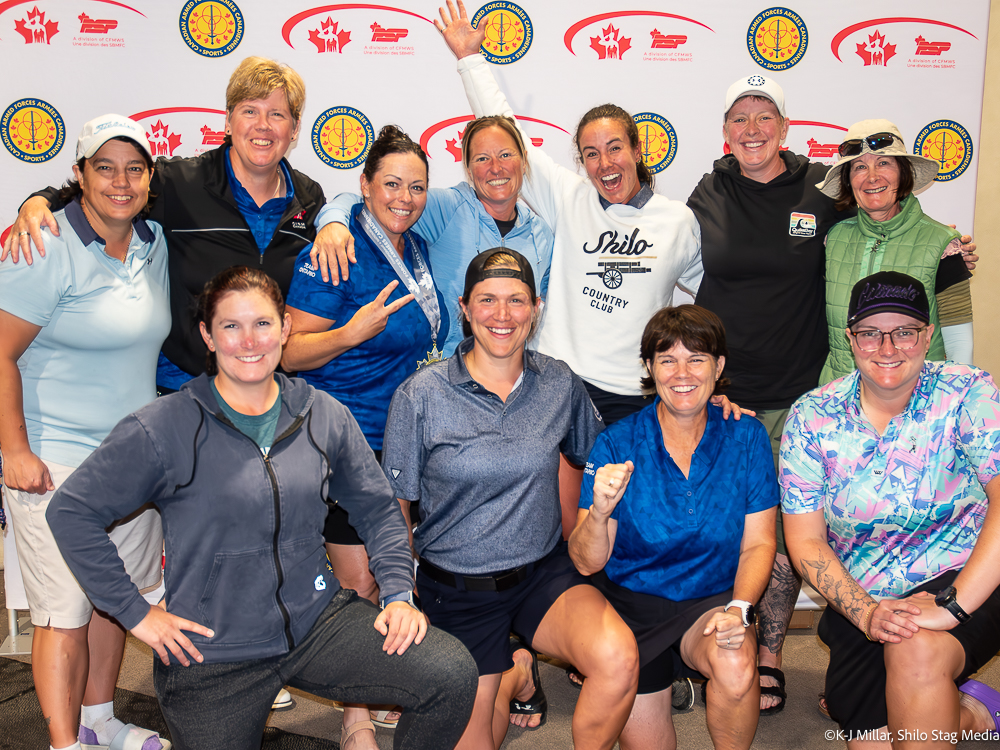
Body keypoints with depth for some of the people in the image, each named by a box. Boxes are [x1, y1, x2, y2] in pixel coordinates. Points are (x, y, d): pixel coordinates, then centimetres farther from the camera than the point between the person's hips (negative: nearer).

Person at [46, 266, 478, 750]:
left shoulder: (325, 416, 2)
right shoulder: (162, 429, -10)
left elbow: (377, 508, 12)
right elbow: (71, 511, -7)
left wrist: (398, 593, 0)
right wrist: (135, 613, -7)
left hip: (317, 620, 3)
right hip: (211, 655, -2)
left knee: (452, 675, -14)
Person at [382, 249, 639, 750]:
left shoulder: (560, 384, -2)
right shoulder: (420, 395, -10)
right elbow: (393, 507, -3)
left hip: (545, 572, 1)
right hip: (458, 589, 0)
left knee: (618, 659, -28)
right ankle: (515, 675, 38)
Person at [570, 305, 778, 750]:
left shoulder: (746, 438, -4)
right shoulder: (617, 444, -9)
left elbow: (758, 544, -2)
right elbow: (587, 563, -11)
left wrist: (740, 607, -20)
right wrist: (599, 513, -32)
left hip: (713, 602, 0)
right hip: (631, 604, 0)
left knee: (735, 667, -30)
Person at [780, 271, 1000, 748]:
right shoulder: (811, 417, -2)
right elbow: (805, 540, -1)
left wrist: (953, 605, -30)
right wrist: (865, 613, -16)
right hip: (861, 604, 4)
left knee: (916, 651, -34)